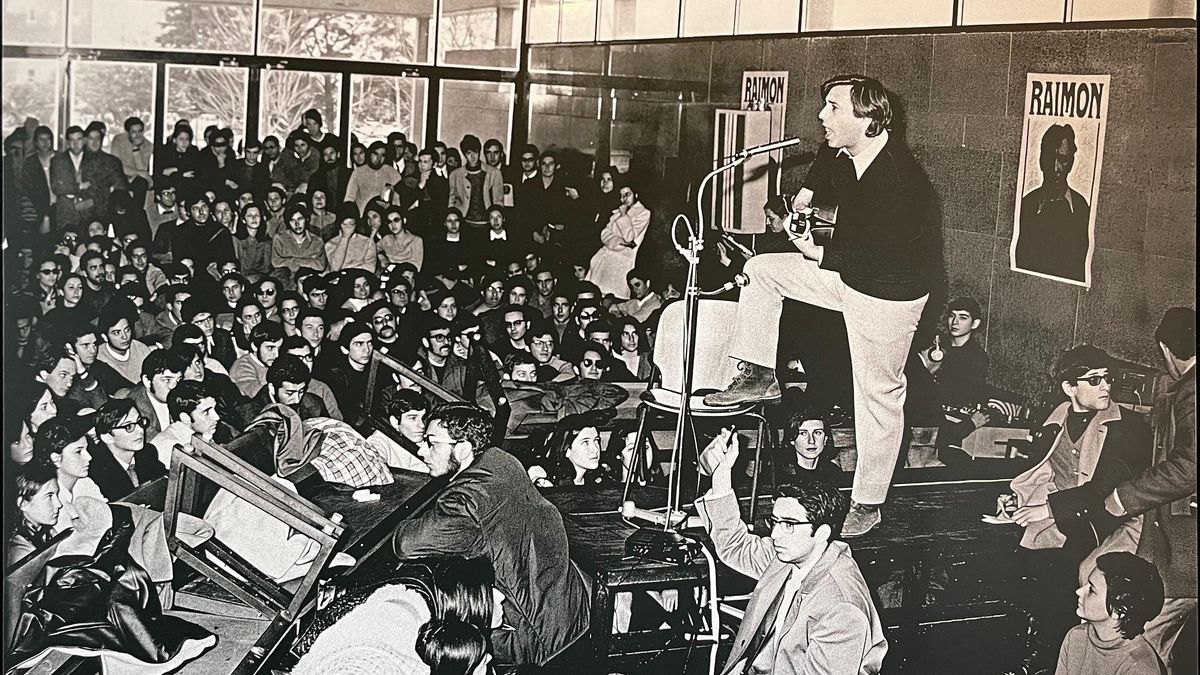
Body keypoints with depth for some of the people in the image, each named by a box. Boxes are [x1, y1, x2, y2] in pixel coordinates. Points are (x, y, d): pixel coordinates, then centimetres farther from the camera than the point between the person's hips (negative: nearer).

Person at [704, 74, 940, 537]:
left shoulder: (897, 178, -30)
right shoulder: (838, 155, -5)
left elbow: (883, 255, -28)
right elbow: (815, 190, 21)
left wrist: (819, 254, -20)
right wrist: (801, 205, 2)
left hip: (889, 290, -8)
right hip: (847, 273, 9)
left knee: (878, 394, 0)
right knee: (760, 270, 8)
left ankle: (867, 504, 13)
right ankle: (759, 378, 14)